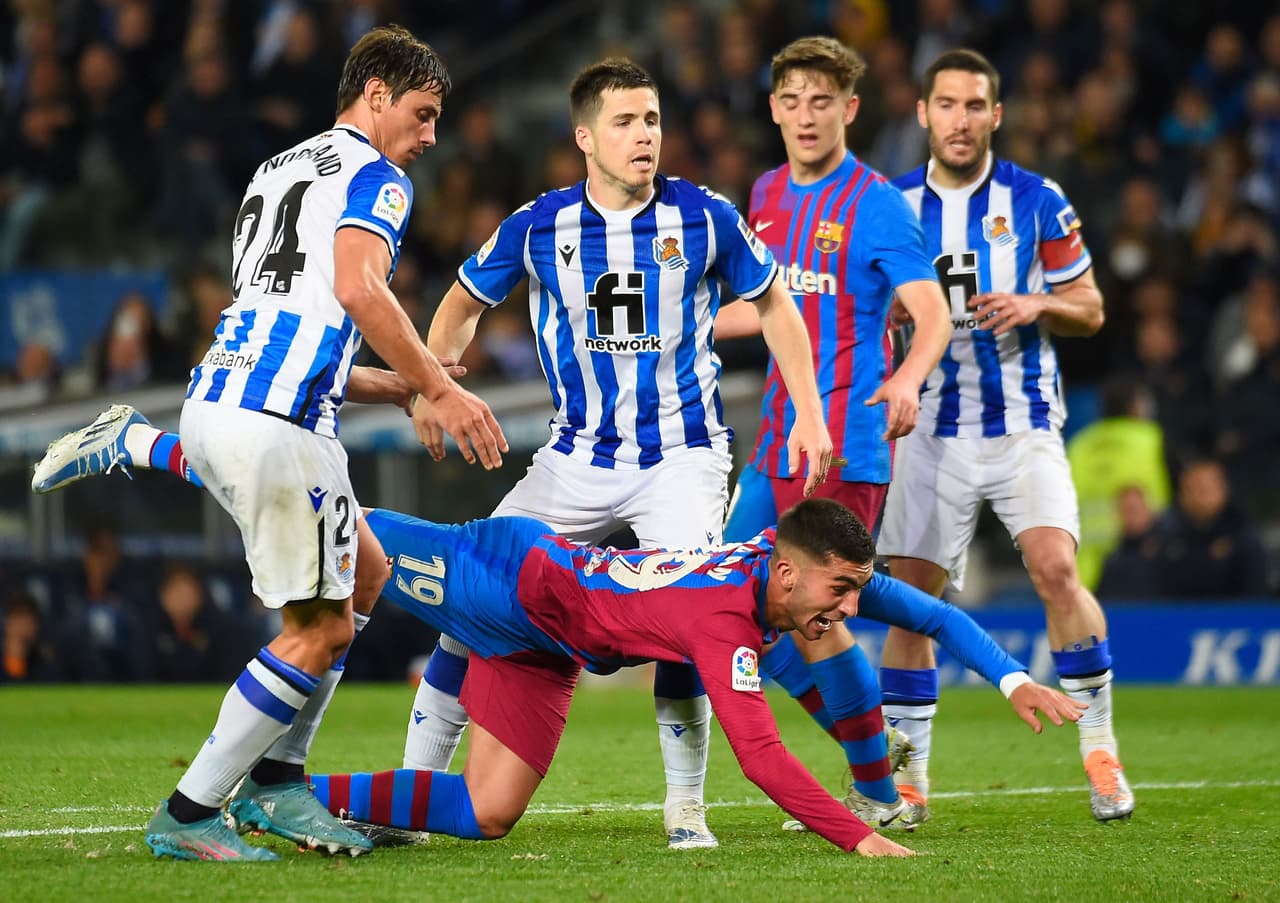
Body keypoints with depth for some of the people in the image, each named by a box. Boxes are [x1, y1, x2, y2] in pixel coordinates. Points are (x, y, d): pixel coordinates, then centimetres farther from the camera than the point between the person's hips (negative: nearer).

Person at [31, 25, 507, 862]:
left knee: (364, 571, 21)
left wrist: (401, 386, 28)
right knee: (320, 631, 0)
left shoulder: (275, 171, 28)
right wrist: (440, 391, -14)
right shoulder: (375, 176, 1)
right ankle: (188, 815, 1)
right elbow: (358, 289, -17)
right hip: (278, 419, -9)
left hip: (219, 394, 9)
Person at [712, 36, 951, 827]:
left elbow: (933, 311, -21)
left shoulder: (876, 204, -11)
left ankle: (877, 793, 6)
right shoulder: (768, 196, 12)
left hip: (844, 445, -8)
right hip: (778, 444, 8)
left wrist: (909, 377, -40)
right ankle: (871, 755, 21)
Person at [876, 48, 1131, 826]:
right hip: (932, 432, 2)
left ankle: (1100, 749, -8)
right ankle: (907, 781, 10)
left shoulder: (1037, 200, 0)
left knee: (1056, 566, -20)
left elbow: (1090, 309, 5)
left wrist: (1039, 305, -16)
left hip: (1024, 423, -2)